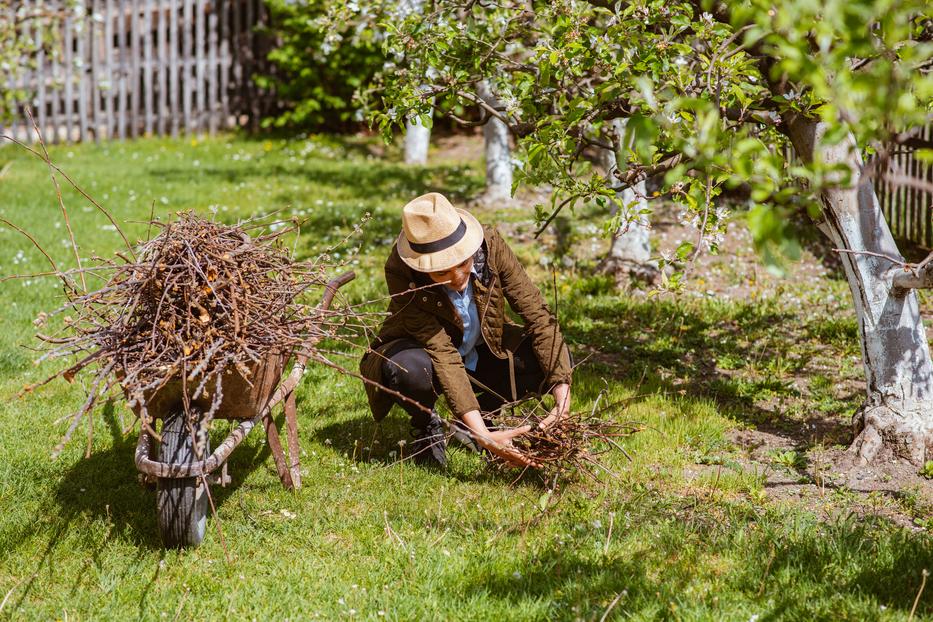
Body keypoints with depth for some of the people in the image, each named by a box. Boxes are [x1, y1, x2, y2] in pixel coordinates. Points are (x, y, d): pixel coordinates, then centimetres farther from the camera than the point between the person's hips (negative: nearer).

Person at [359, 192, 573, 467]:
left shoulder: (490, 245, -25)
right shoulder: (400, 271, -33)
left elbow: (538, 315, -21)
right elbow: (443, 355, -35)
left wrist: (563, 401, -30)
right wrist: (483, 436, -42)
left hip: (481, 353, 4)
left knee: (551, 356, -22)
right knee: (409, 368, -38)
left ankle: (483, 412, 4)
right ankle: (426, 425, -3)